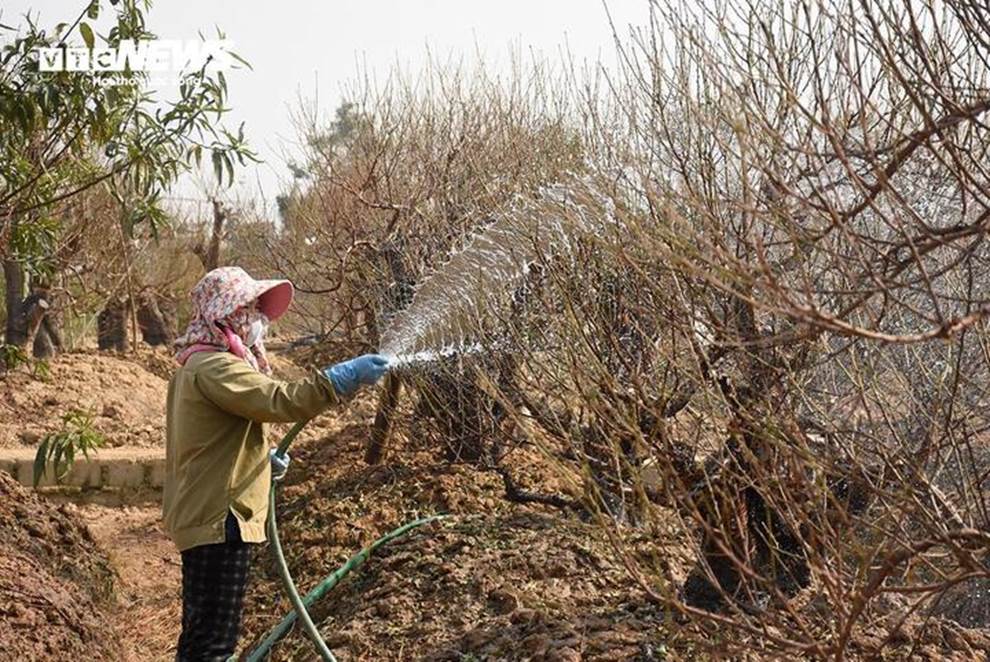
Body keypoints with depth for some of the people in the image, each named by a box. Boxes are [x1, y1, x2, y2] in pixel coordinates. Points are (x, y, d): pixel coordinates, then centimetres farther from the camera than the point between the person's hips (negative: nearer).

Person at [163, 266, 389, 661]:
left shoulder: (199, 365, 17)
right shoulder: (214, 366, -15)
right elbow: (278, 401, -30)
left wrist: (261, 461, 9)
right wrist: (344, 377, -31)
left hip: (204, 516, 11)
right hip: (219, 519, -11)